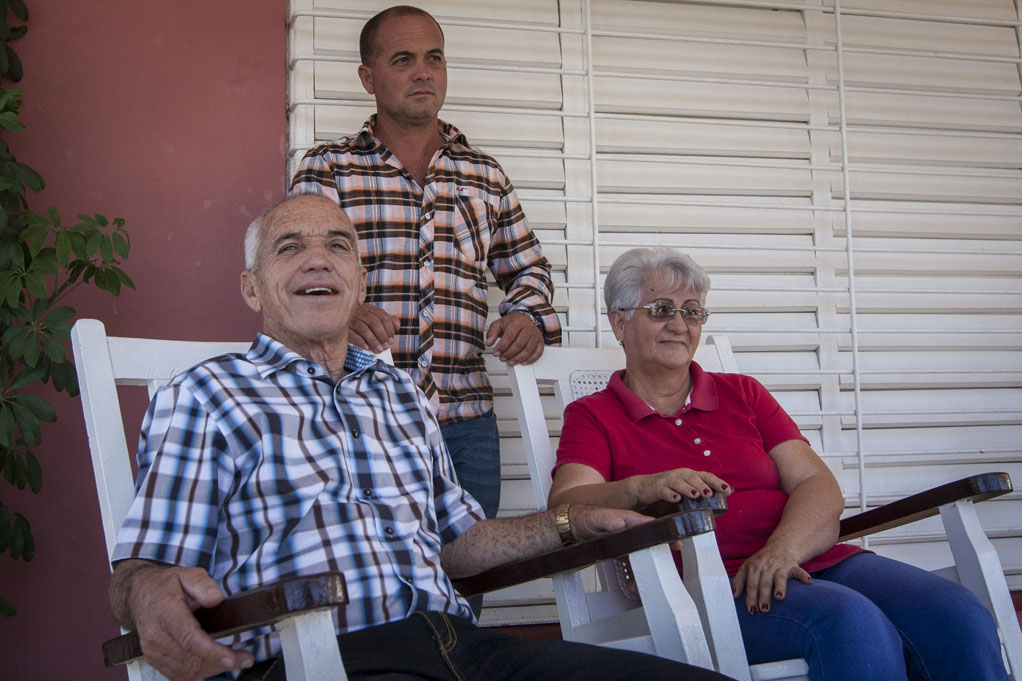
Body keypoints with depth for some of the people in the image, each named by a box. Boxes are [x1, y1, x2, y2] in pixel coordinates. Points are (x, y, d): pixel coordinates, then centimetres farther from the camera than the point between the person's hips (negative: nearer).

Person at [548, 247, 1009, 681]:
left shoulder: (742, 394, 23)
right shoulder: (592, 416, 13)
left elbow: (819, 487, 10)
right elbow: (566, 507, -7)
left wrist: (780, 551, -13)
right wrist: (639, 488, -29)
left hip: (810, 561, 5)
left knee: (962, 621, -22)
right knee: (853, 623, -35)